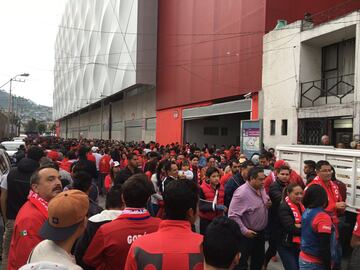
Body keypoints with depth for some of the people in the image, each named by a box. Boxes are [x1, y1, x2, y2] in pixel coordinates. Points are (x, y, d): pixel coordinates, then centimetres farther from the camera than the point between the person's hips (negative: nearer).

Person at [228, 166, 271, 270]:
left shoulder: (261, 188, 1)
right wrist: (244, 231, -26)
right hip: (247, 234, -8)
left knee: (259, 260, 23)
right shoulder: (242, 192, -26)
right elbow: (233, 215, -27)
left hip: (261, 232, 8)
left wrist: (268, 204, -3)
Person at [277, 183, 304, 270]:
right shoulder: (284, 207, -18)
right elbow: (291, 228, -24)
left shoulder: (301, 205, 8)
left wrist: (299, 226, -17)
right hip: (286, 246, -7)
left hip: (299, 245, 8)